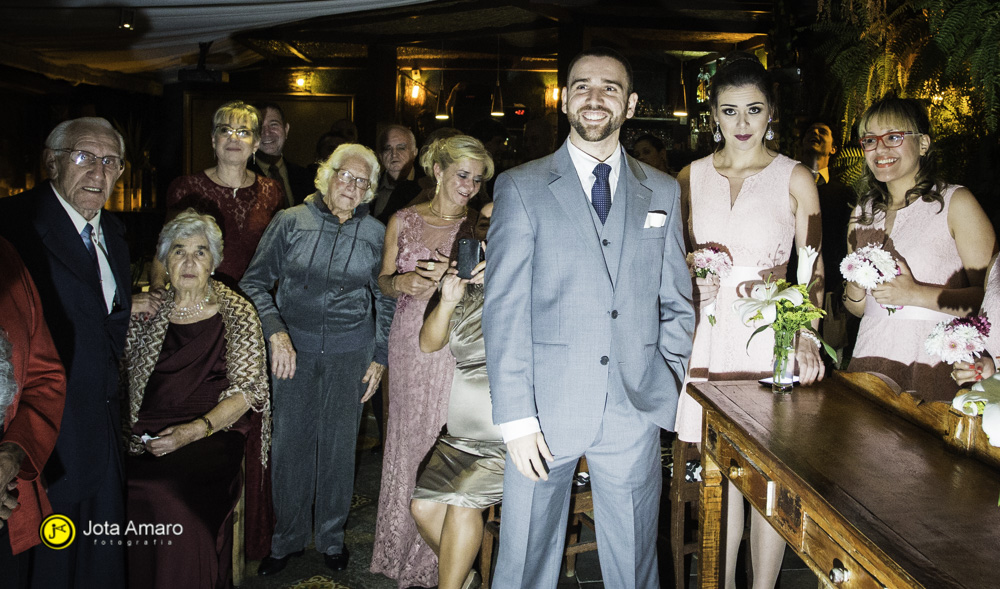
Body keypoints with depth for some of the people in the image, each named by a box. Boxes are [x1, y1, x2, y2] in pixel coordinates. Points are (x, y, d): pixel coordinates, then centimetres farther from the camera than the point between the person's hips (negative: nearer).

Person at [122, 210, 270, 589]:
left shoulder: (236, 313, 3)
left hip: (213, 434, -2)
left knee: (175, 501, -29)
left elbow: (247, 390, -4)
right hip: (144, 436, 3)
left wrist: (197, 429, -16)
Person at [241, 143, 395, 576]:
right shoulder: (291, 222, -2)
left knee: (339, 443, 8)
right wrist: (275, 331, -12)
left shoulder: (375, 233, 3)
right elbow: (255, 282, 1)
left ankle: (332, 536, 26)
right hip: (293, 349, 0)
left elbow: (385, 301, 10)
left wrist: (379, 358, 5)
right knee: (290, 442, 4)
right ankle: (288, 539, 23)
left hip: (351, 352, 1)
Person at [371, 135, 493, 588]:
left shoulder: (481, 225, 1)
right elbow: (383, 280, 12)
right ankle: (401, 550, 29)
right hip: (410, 342, 3)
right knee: (408, 435, 11)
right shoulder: (403, 221, 7)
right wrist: (403, 283, -10)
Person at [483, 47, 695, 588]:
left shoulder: (662, 192, 9)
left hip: (635, 414, 3)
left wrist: (667, 390, 3)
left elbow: (676, 303, 13)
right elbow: (504, 309, -6)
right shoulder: (521, 187, -1)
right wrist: (515, 417, -12)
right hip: (546, 411, -2)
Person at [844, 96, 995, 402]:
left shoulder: (955, 202, 0)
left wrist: (916, 294, -16)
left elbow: (991, 295, -8)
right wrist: (854, 291, -1)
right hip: (872, 364, 4)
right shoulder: (864, 211, 14)